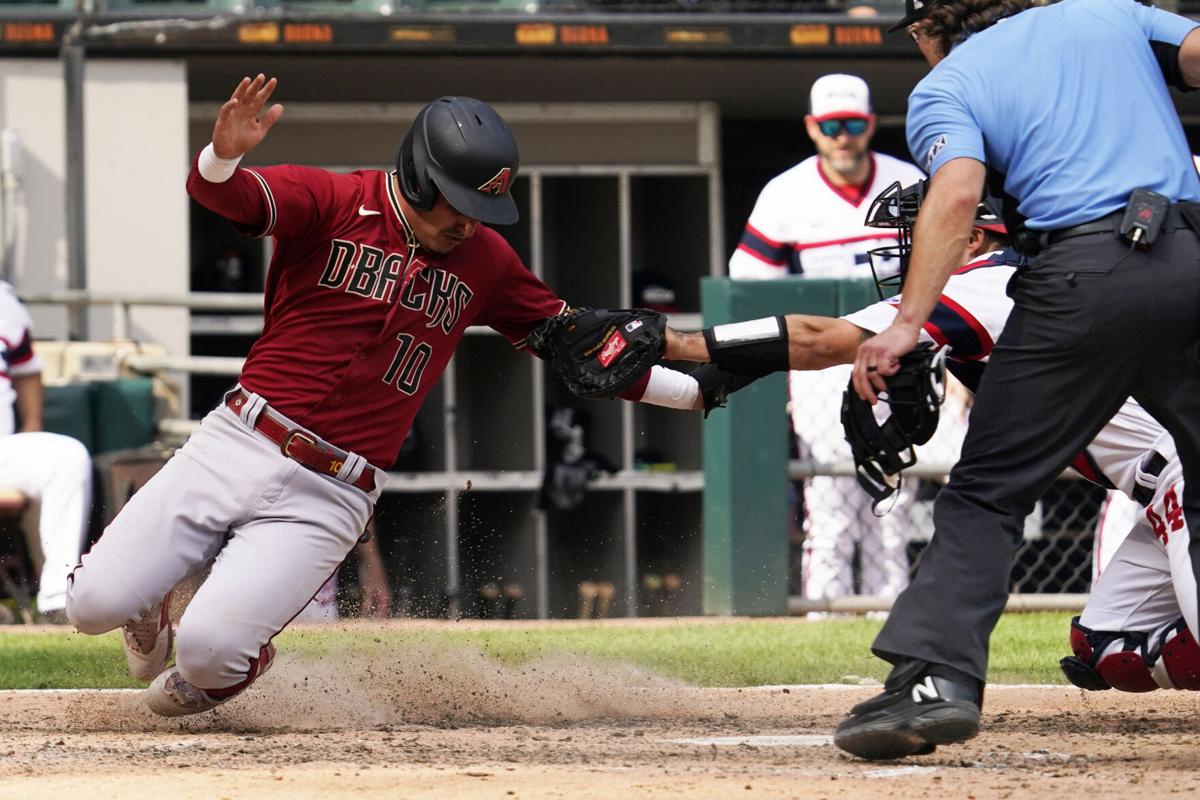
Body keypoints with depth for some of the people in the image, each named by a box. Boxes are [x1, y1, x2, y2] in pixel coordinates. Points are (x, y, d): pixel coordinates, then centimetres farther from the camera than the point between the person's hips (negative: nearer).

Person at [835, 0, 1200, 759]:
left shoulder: (945, 86, 11)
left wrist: (908, 323, -15)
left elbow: (958, 189, -8)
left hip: (1085, 272, -3)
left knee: (988, 490, 4)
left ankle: (936, 677, -10)